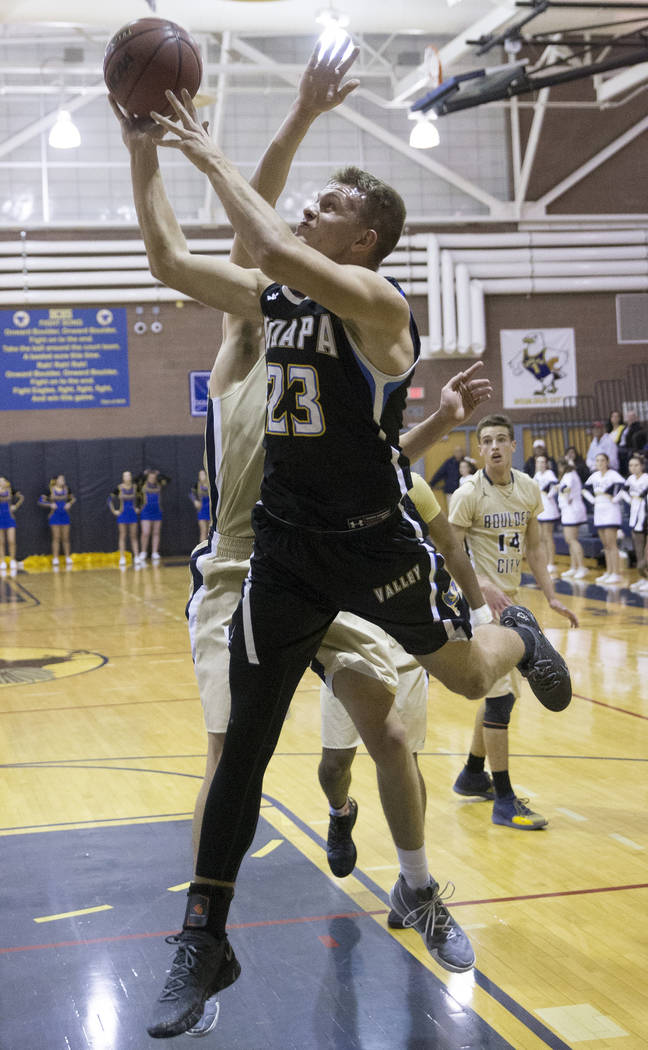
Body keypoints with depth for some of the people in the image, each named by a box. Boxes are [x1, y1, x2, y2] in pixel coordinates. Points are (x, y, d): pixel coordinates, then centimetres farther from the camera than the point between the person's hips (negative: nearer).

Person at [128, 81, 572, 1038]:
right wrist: (144, 153, 2)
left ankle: (519, 636, 53)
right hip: (287, 545, 5)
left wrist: (213, 157, -23)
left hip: (375, 537, -4)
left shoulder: (376, 304, -15)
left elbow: (278, 250, -33)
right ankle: (204, 942, 11)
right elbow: (169, 262, 10)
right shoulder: (272, 300, 7)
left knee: (469, 675, 13)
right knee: (244, 741, 1)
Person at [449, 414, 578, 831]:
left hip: (508, 601, 8)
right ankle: (504, 801, -5)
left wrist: (551, 595, 7)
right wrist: (485, 588, -28)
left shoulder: (528, 488, 4)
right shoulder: (469, 495, -15)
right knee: (500, 695, -11)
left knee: (500, 693, 17)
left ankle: (472, 775, 35)